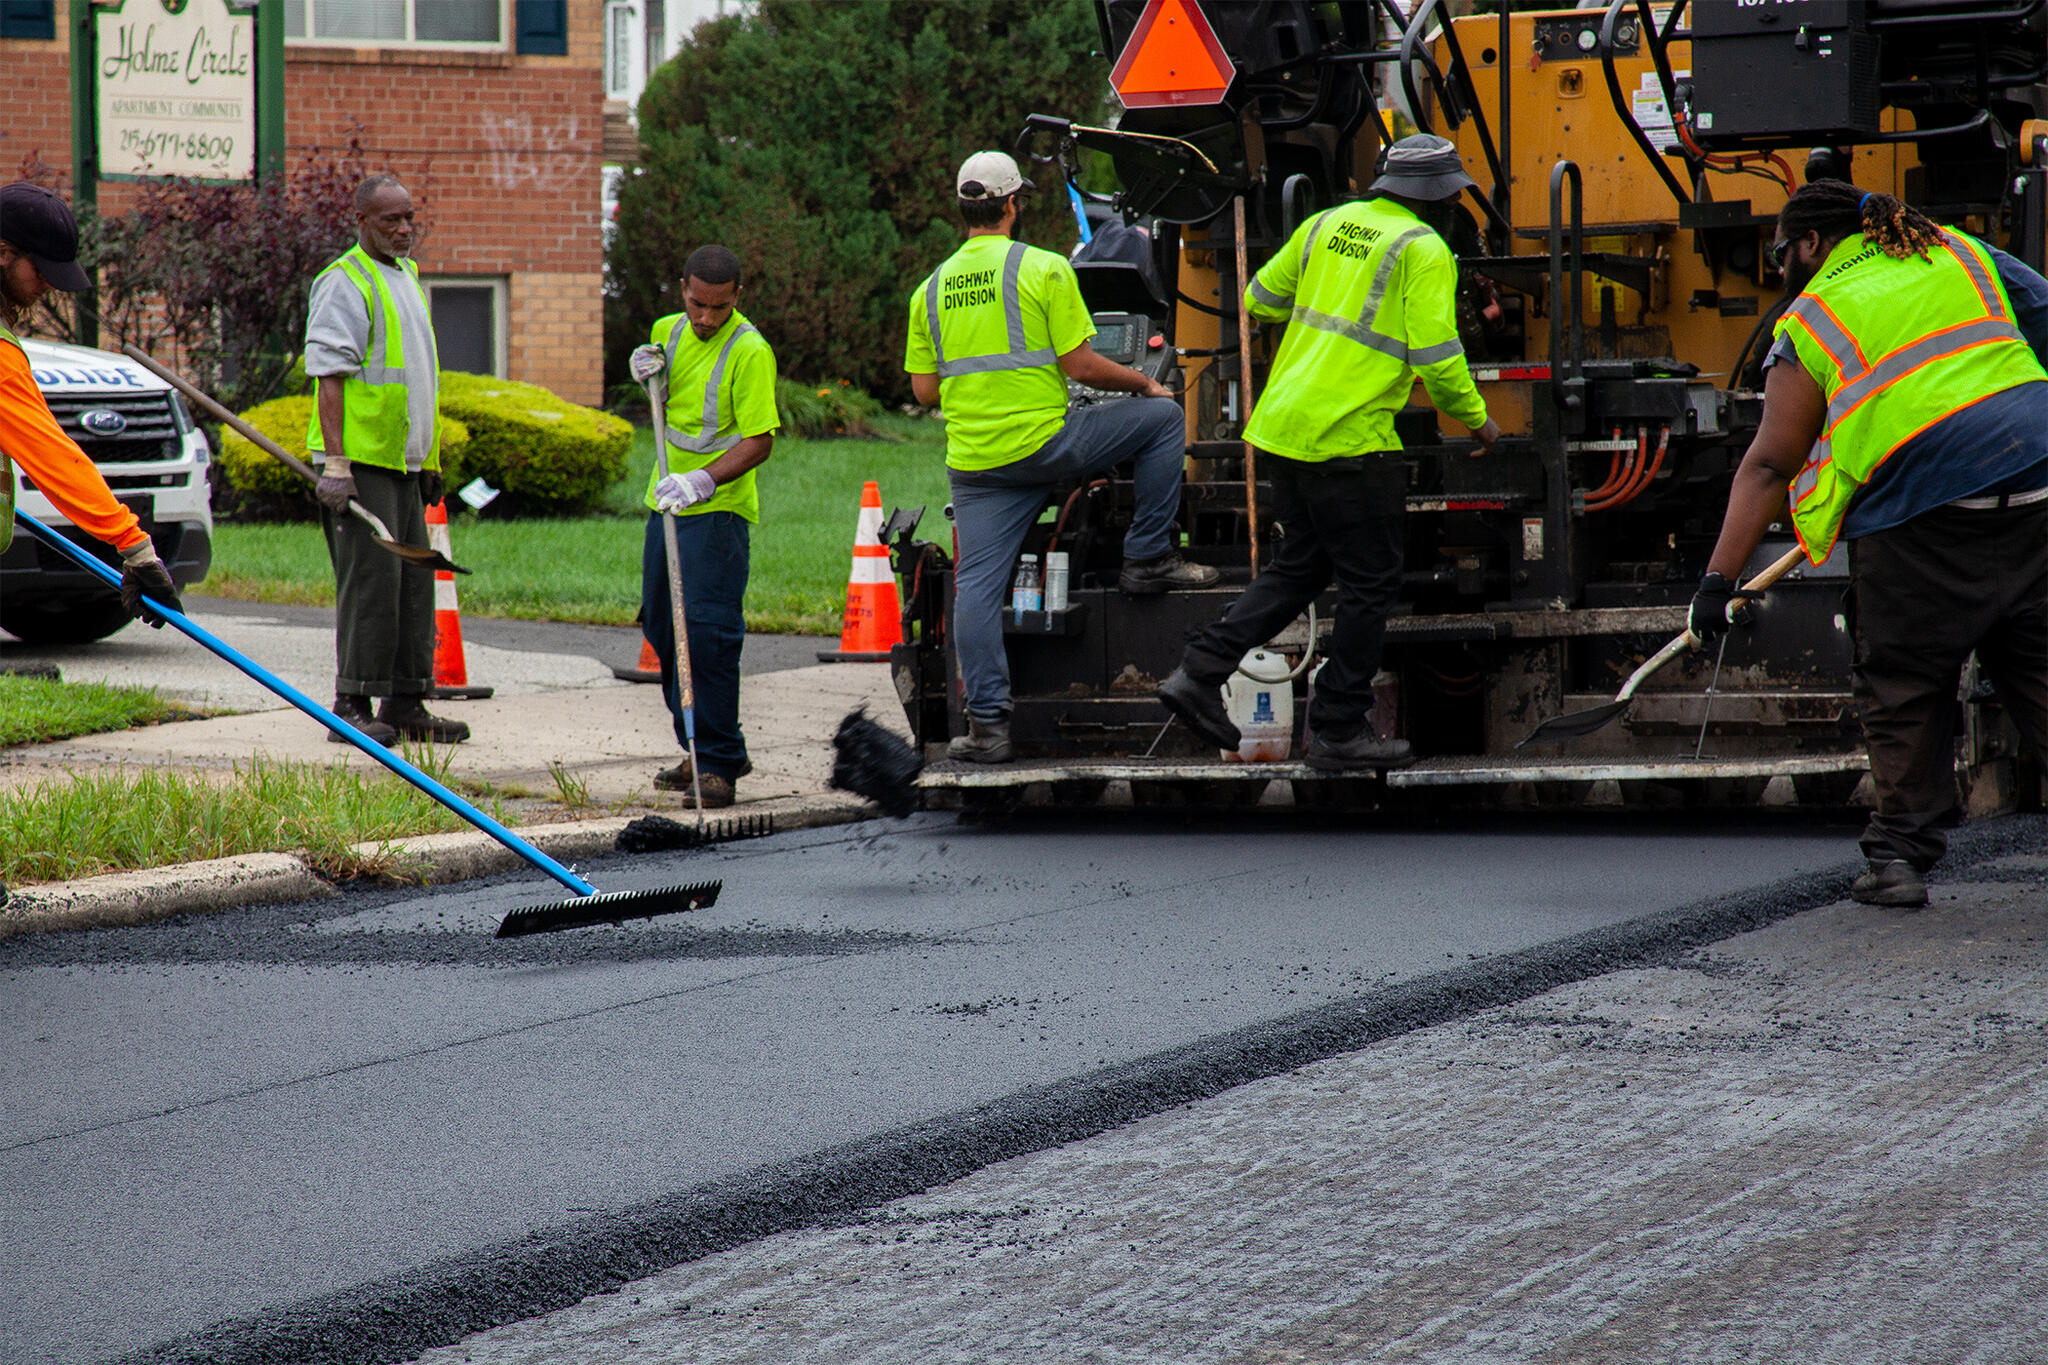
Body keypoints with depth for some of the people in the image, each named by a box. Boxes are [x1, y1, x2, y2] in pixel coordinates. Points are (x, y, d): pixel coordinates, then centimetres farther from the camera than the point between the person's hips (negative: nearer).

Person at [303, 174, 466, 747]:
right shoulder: (346, 282, -9)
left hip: (404, 461, 9)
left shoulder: (406, 277, 19)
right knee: (370, 578, -10)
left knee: (413, 577, 9)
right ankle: (351, 707, -7)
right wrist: (335, 462, -22)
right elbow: (329, 376, -16)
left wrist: (429, 461, 24)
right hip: (361, 462, -9)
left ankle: (405, 704, 14)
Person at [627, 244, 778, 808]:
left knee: (707, 631, -14)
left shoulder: (749, 351, -14)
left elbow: (759, 441, -18)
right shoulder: (668, 331, 8)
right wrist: (645, 372, 5)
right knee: (663, 627, 12)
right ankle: (700, 748, 24)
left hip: (717, 512, -8)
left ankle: (720, 763, -10)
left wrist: (703, 480, -31)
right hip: (665, 505, 8)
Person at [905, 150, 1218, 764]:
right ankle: (1147, 558, 15)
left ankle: (987, 724, 0)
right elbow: (1081, 367, -9)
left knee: (977, 588, 5)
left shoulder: (931, 289, 8)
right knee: (1164, 416, 13)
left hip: (974, 462, 4)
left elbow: (925, 390, 10)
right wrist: (1145, 384, 8)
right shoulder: (1043, 270, -6)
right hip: (1045, 445, -4)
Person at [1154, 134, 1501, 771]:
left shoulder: (1328, 224, 11)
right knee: (1370, 583, 4)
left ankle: (1199, 672, 10)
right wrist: (1475, 419, 4)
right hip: (1348, 438, -7)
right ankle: (1338, 731, 8)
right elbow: (1437, 357, -13)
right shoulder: (1424, 251, -8)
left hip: (1281, 425, 7)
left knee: (1299, 564, 20)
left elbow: (1260, 298, 21)